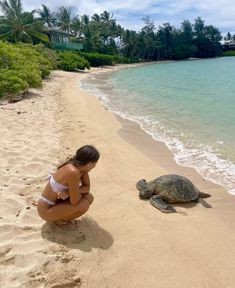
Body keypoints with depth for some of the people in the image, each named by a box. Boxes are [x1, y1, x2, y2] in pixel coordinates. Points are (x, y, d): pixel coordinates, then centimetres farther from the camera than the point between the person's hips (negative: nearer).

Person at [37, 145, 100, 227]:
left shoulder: (80, 165, -7)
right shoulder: (73, 172, -33)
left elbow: (87, 187, -2)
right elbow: (74, 202, -26)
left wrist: (68, 192, -19)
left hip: (56, 202, 8)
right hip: (46, 210, -8)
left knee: (89, 197, -1)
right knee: (84, 204, -23)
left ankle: (61, 215, 10)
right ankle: (61, 220, 2)